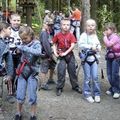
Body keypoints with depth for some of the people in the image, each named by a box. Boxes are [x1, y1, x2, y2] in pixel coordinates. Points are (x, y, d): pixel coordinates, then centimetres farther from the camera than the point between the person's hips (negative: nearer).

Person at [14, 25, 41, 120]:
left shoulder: (36, 43, -10)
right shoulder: (23, 44, 4)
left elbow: (38, 52, -31)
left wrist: (24, 48, -32)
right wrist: (17, 49, -7)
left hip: (32, 73, -3)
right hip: (22, 72, 3)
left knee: (32, 97, 2)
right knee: (20, 96, 6)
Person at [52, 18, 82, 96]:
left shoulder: (71, 35, -4)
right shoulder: (58, 35, -3)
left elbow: (72, 46, -11)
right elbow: (54, 45, 6)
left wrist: (65, 53, -17)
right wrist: (55, 52, -9)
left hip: (70, 54, 1)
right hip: (61, 55, -1)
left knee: (72, 71, 10)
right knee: (61, 72, -4)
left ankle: (75, 86, 24)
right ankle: (59, 88, 8)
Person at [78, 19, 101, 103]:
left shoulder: (95, 36, 10)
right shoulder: (84, 35, -5)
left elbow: (99, 45, 16)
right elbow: (81, 45, -17)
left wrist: (98, 48, -6)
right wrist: (91, 47, -19)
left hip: (94, 58, 3)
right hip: (86, 58, -3)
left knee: (95, 77, 0)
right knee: (87, 77, 2)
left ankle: (97, 94, 13)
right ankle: (87, 94, 14)